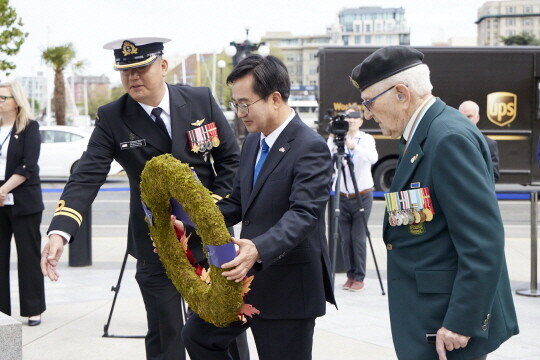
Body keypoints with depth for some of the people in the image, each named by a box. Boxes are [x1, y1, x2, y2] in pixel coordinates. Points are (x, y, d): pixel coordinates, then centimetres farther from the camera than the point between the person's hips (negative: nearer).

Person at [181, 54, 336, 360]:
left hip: (290, 286, -9)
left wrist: (259, 249, -43)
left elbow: (303, 214, -28)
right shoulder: (253, 142, 10)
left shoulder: (311, 147, -18)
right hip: (248, 277, 9)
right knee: (198, 335, 14)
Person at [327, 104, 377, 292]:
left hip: (362, 196, -3)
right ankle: (350, 276, 17)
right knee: (345, 239, 6)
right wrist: (332, 139, -22)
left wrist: (354, 146, -39)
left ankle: (359, 278, 4)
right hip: (343, 197, 3)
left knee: (358, 238, -4)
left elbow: (373, 158, -25)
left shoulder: (366, 139, -4)